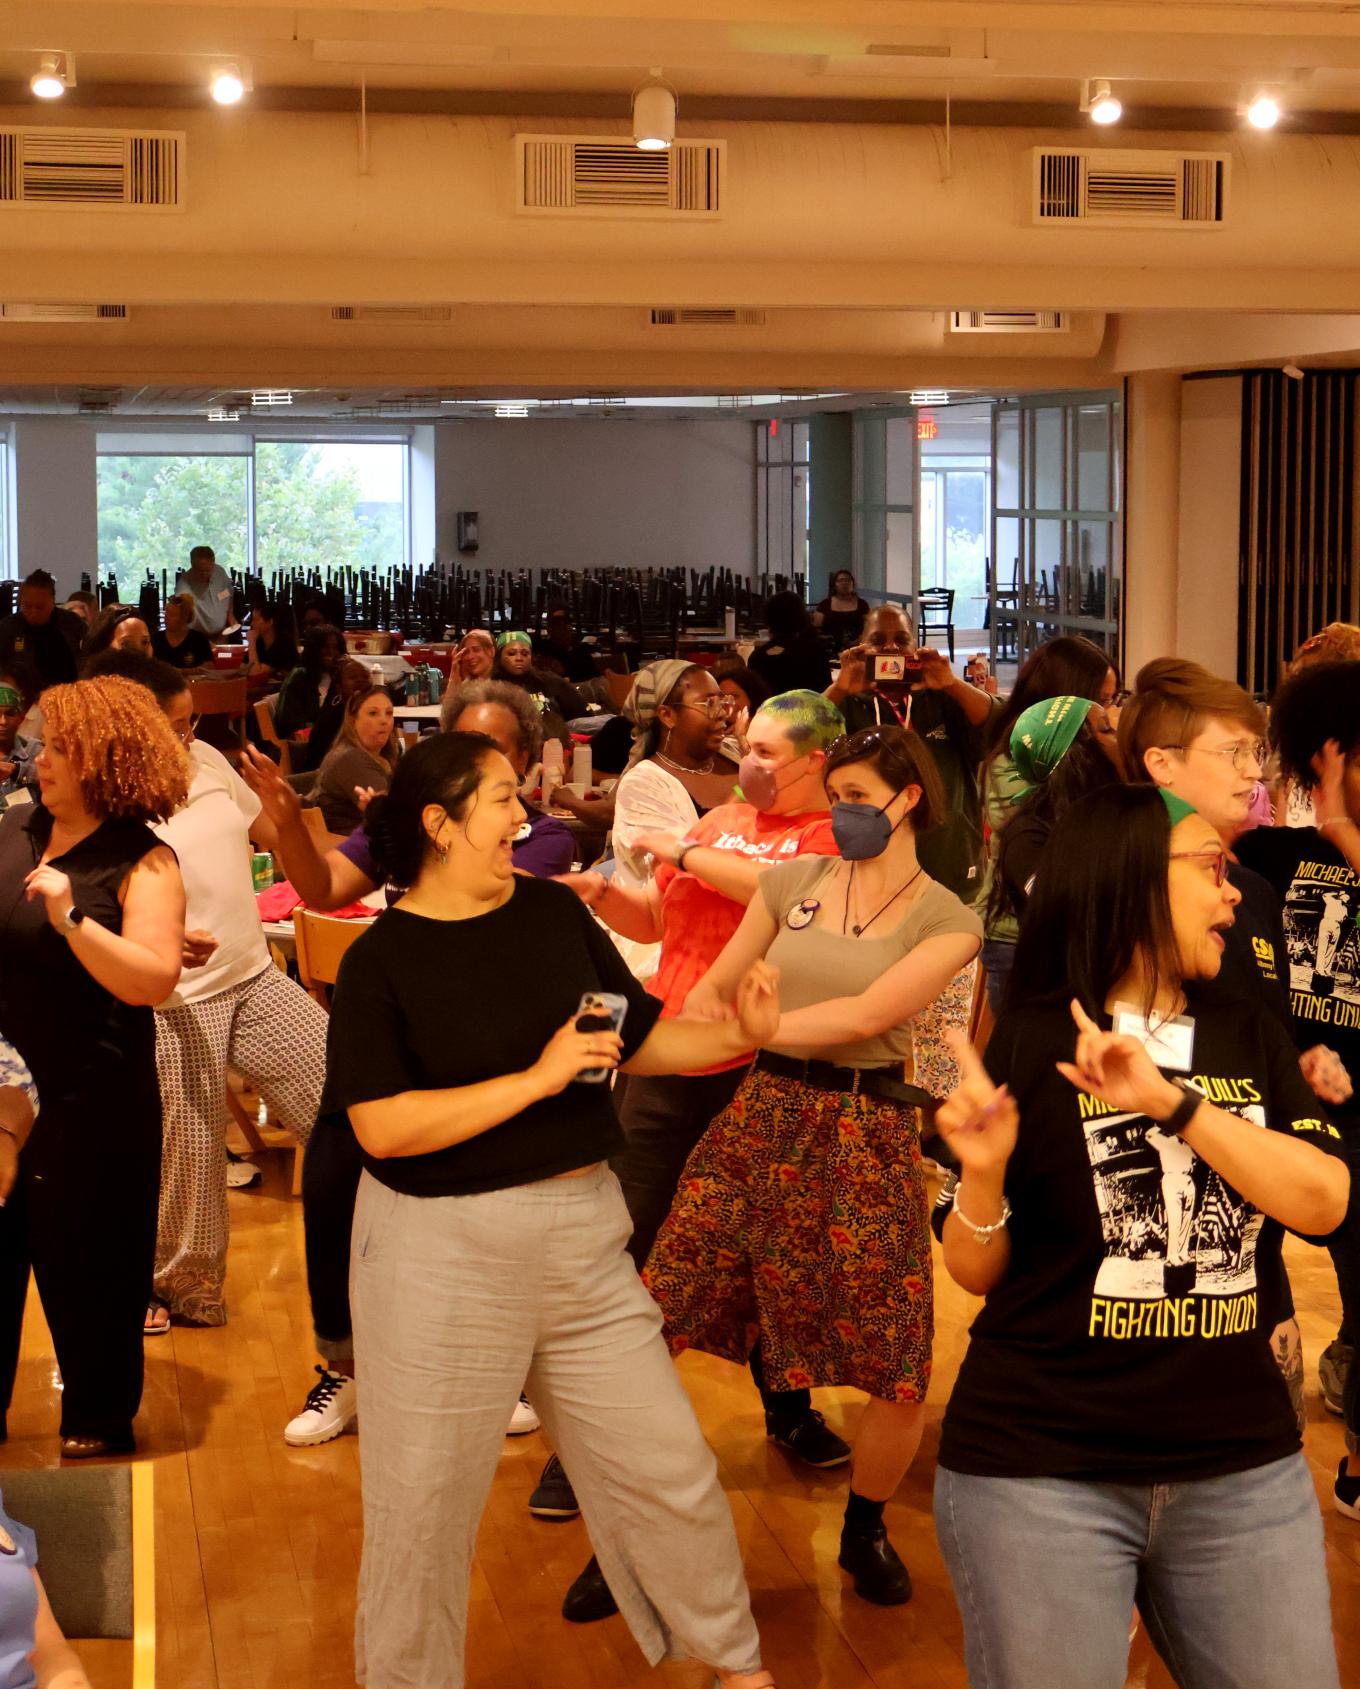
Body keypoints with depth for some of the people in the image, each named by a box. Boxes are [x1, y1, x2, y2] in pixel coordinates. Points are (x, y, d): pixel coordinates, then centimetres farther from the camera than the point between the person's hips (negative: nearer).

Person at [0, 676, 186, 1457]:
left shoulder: (142, 862, -13)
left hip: (87, 1100, -5)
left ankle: (98, 1422, 27)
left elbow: (152, 980, -24)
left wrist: (70, 915, -30)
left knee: (86, 1264, 8)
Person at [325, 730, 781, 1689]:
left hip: (584, 1232, 4)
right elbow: (383, 1126, -20)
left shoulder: (555, 912, 3)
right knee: (426, 1500, 10)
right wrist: (538, 1078, -22)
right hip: (446, 1257, -4)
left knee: (668, 1469, 11)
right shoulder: (380, 961, -10)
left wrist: (738, 1034, -6)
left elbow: (639, 1040, 11)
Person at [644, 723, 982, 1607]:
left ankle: (866, 1528, 26)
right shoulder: (793, 881, 9)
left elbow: (867, 1014, -15)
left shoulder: (948, 921, -1)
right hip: (762, 1115, 3)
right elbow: (714, 989, 13)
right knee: (652, 1327, -5)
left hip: (867, 1137, -2)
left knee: (901, 1378, -3)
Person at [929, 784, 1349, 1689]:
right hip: (1040, 1475, -3)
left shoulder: (1251, 1037, 7)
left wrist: (1175, 1103, -18)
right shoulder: (1031, 1044, -4)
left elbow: (1324, 1202, -8)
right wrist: (983, 1174, -19)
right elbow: (978, 1273, 1)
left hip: (1245, 1469, 4)